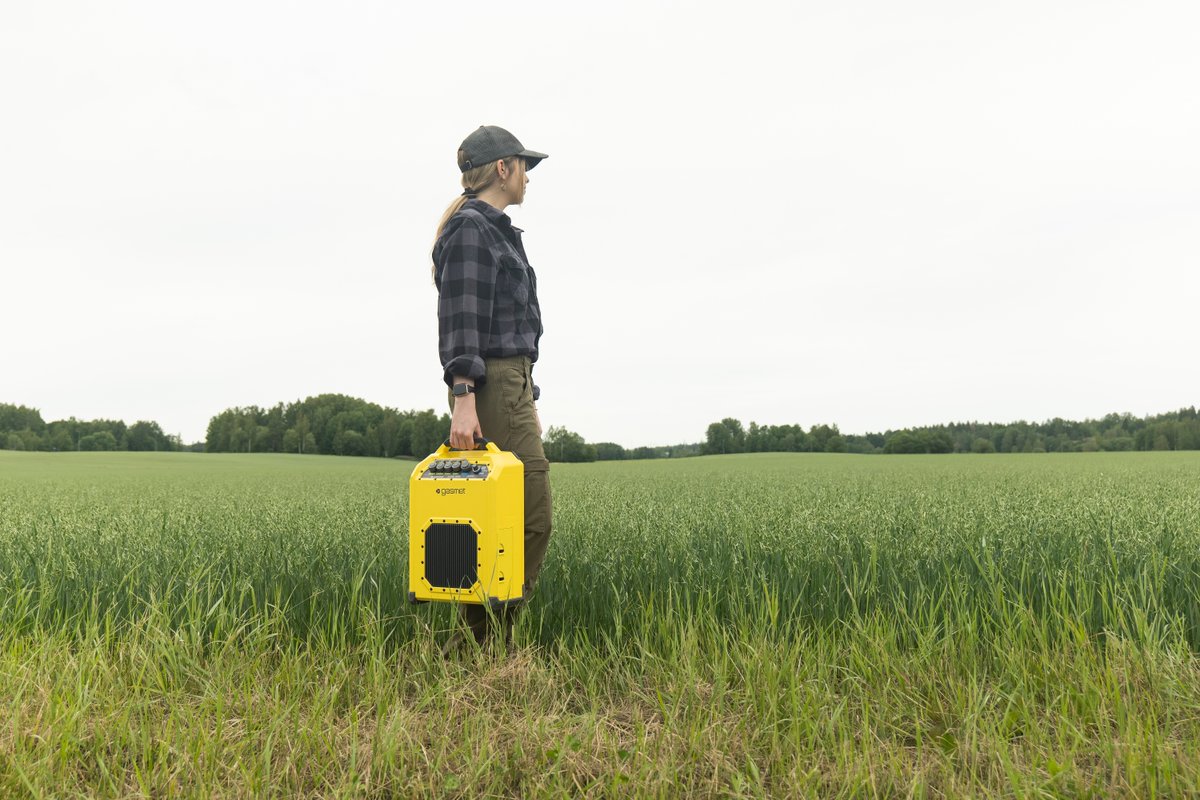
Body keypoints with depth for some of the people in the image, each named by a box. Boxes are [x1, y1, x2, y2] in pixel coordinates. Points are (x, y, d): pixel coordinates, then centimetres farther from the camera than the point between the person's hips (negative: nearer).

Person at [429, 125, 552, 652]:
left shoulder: (494, 231, 24)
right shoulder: (470, 227, -7)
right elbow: (462, 318, -18)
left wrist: (525, 400, 24)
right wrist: (463, 398, -26)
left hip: (509, 382, 10)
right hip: (490, 386, -10)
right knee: (531, 518, -10)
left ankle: (476, 641, 15)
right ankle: (485, 642, -2)